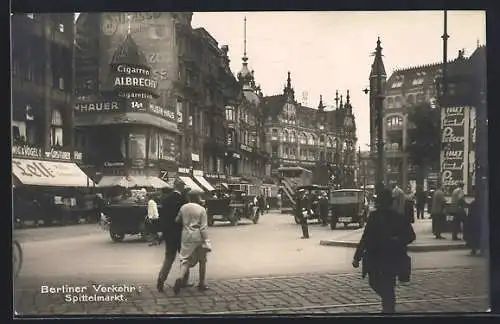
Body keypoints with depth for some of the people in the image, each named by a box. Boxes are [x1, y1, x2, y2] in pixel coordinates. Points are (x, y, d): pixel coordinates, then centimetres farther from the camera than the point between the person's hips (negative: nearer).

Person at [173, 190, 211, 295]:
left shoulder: (183, 208, 1)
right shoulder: (201, 209, -8)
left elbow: (177, 220, 12)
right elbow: (203, 227, -11)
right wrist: (206, 241, -8)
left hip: (186, 236, 3)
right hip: (198, 237, -2)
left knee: (186, 259, 5)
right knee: (202, 260, 12)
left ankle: (180, 278, -22)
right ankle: (201, 284, 17)